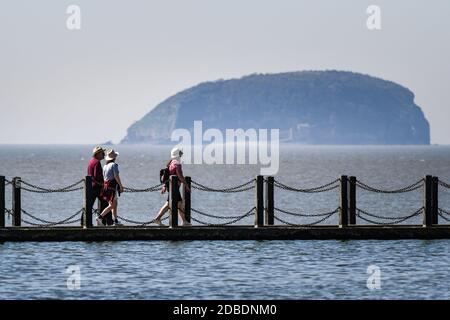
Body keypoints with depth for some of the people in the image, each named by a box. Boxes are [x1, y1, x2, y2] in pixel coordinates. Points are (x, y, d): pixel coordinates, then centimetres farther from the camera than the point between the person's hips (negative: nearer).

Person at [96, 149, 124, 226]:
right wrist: (121, 186, -11)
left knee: (115, 204, 15)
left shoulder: (105, 166, 13)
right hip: (112, 186, -9)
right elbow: (116, 176, -18)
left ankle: (116, 221, 16)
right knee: (111, 205, -9)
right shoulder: (114, 165, -11)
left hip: (106, 185, 9)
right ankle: (100, 217, -20)